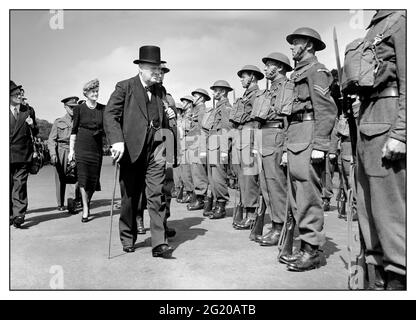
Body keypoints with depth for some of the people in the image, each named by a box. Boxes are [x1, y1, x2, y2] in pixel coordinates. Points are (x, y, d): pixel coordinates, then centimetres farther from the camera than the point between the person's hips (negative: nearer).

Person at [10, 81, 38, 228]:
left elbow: (35, 133, 12)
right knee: (7, 185, 6)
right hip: (7, 155, 1)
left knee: (20, 185, -5)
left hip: (23, 154, 0)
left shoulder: (29, 110, 10)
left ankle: (19, 215, -5)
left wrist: (32, 125, -7)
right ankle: (10, 215, 17)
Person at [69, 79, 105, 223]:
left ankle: (87, 202, 29)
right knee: (83, 177, -9)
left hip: (97, 147, 2)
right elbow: (74, 130, 4)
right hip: (82, 146, -2)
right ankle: (85, 210, -3)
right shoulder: (79, 109, 2)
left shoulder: (103, 109, 6)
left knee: (94, 178, 6)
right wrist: (71, 150, 1)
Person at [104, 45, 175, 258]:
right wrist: (117, 141, -21)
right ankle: (128, 239, 28)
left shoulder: (160, 91, 15)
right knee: (130, 198, 9)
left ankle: (159, 244, -2)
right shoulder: (125, 87, 1)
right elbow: (110, 114, -7)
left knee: (156, 196, -5)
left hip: (155, 149, 3)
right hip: (131, 149, -3)